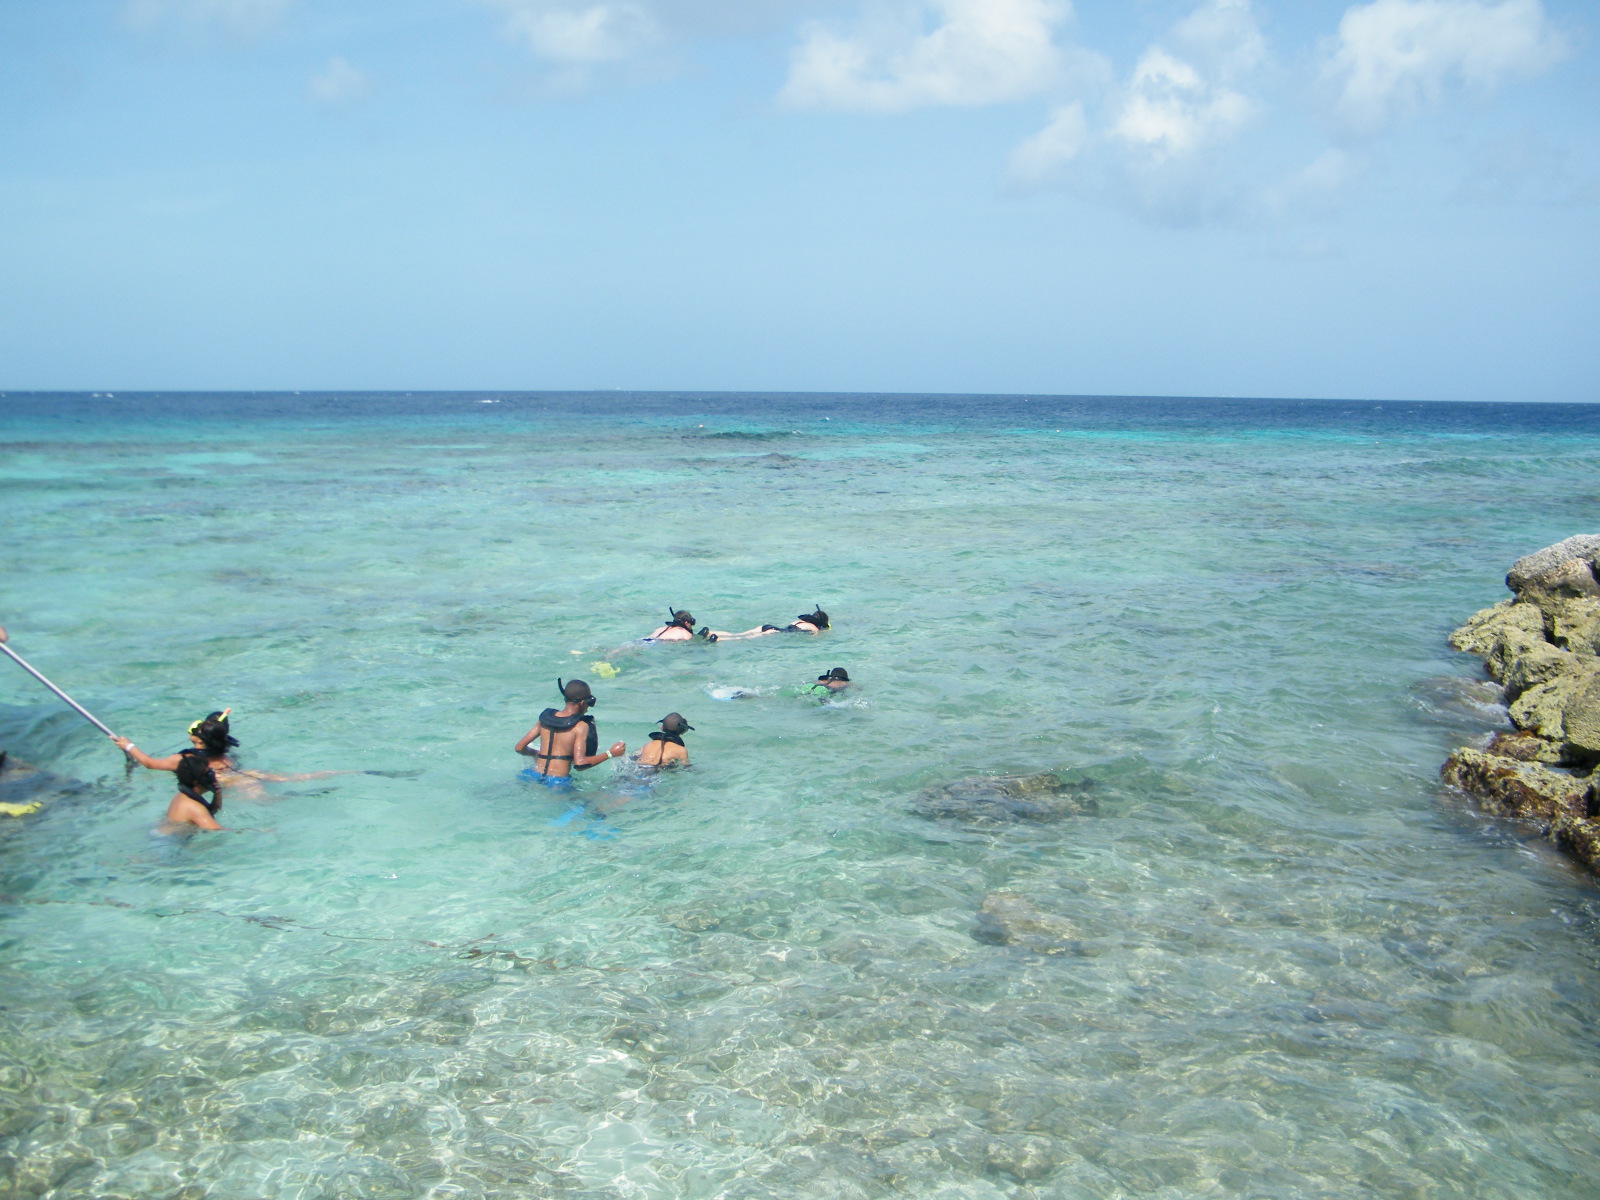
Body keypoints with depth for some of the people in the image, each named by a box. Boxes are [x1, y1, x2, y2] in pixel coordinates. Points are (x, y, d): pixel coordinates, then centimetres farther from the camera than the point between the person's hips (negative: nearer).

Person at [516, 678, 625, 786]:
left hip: (535, 776, 6)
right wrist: (610, 753, -6)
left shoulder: (545, 718, 10)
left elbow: (519, 747, 13)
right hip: (558, 781, -6)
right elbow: (580, 763, -15)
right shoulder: (581, 726, -7)